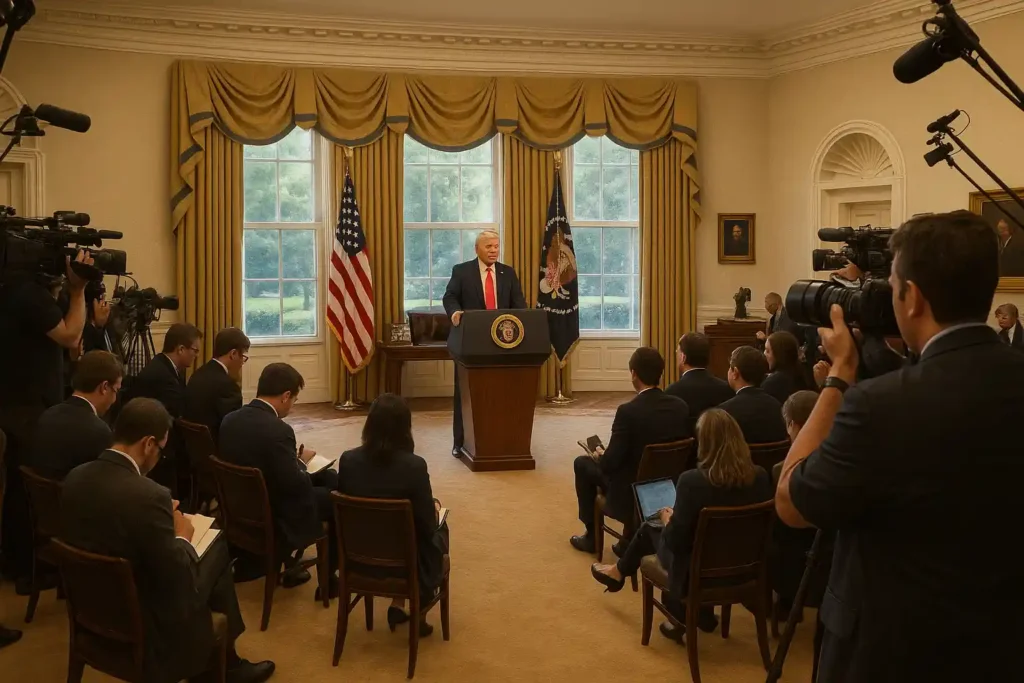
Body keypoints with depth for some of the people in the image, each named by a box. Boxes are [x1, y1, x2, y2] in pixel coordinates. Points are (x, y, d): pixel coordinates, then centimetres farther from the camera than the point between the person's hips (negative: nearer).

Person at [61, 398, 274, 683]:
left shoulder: (75, 476, -6)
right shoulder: (148, 495, -29)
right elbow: (178, 579, -22)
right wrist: (182, 537, -4)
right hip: (141, 623, -7)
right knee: (217, 549, 11)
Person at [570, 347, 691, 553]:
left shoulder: (628, 411, -24)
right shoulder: (680, 406, -7)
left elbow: (609, 464, -21)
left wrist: (600, 455, 3)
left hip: (632, 491, -6)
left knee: (583, 463, 17)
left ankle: (592, 535, 25)